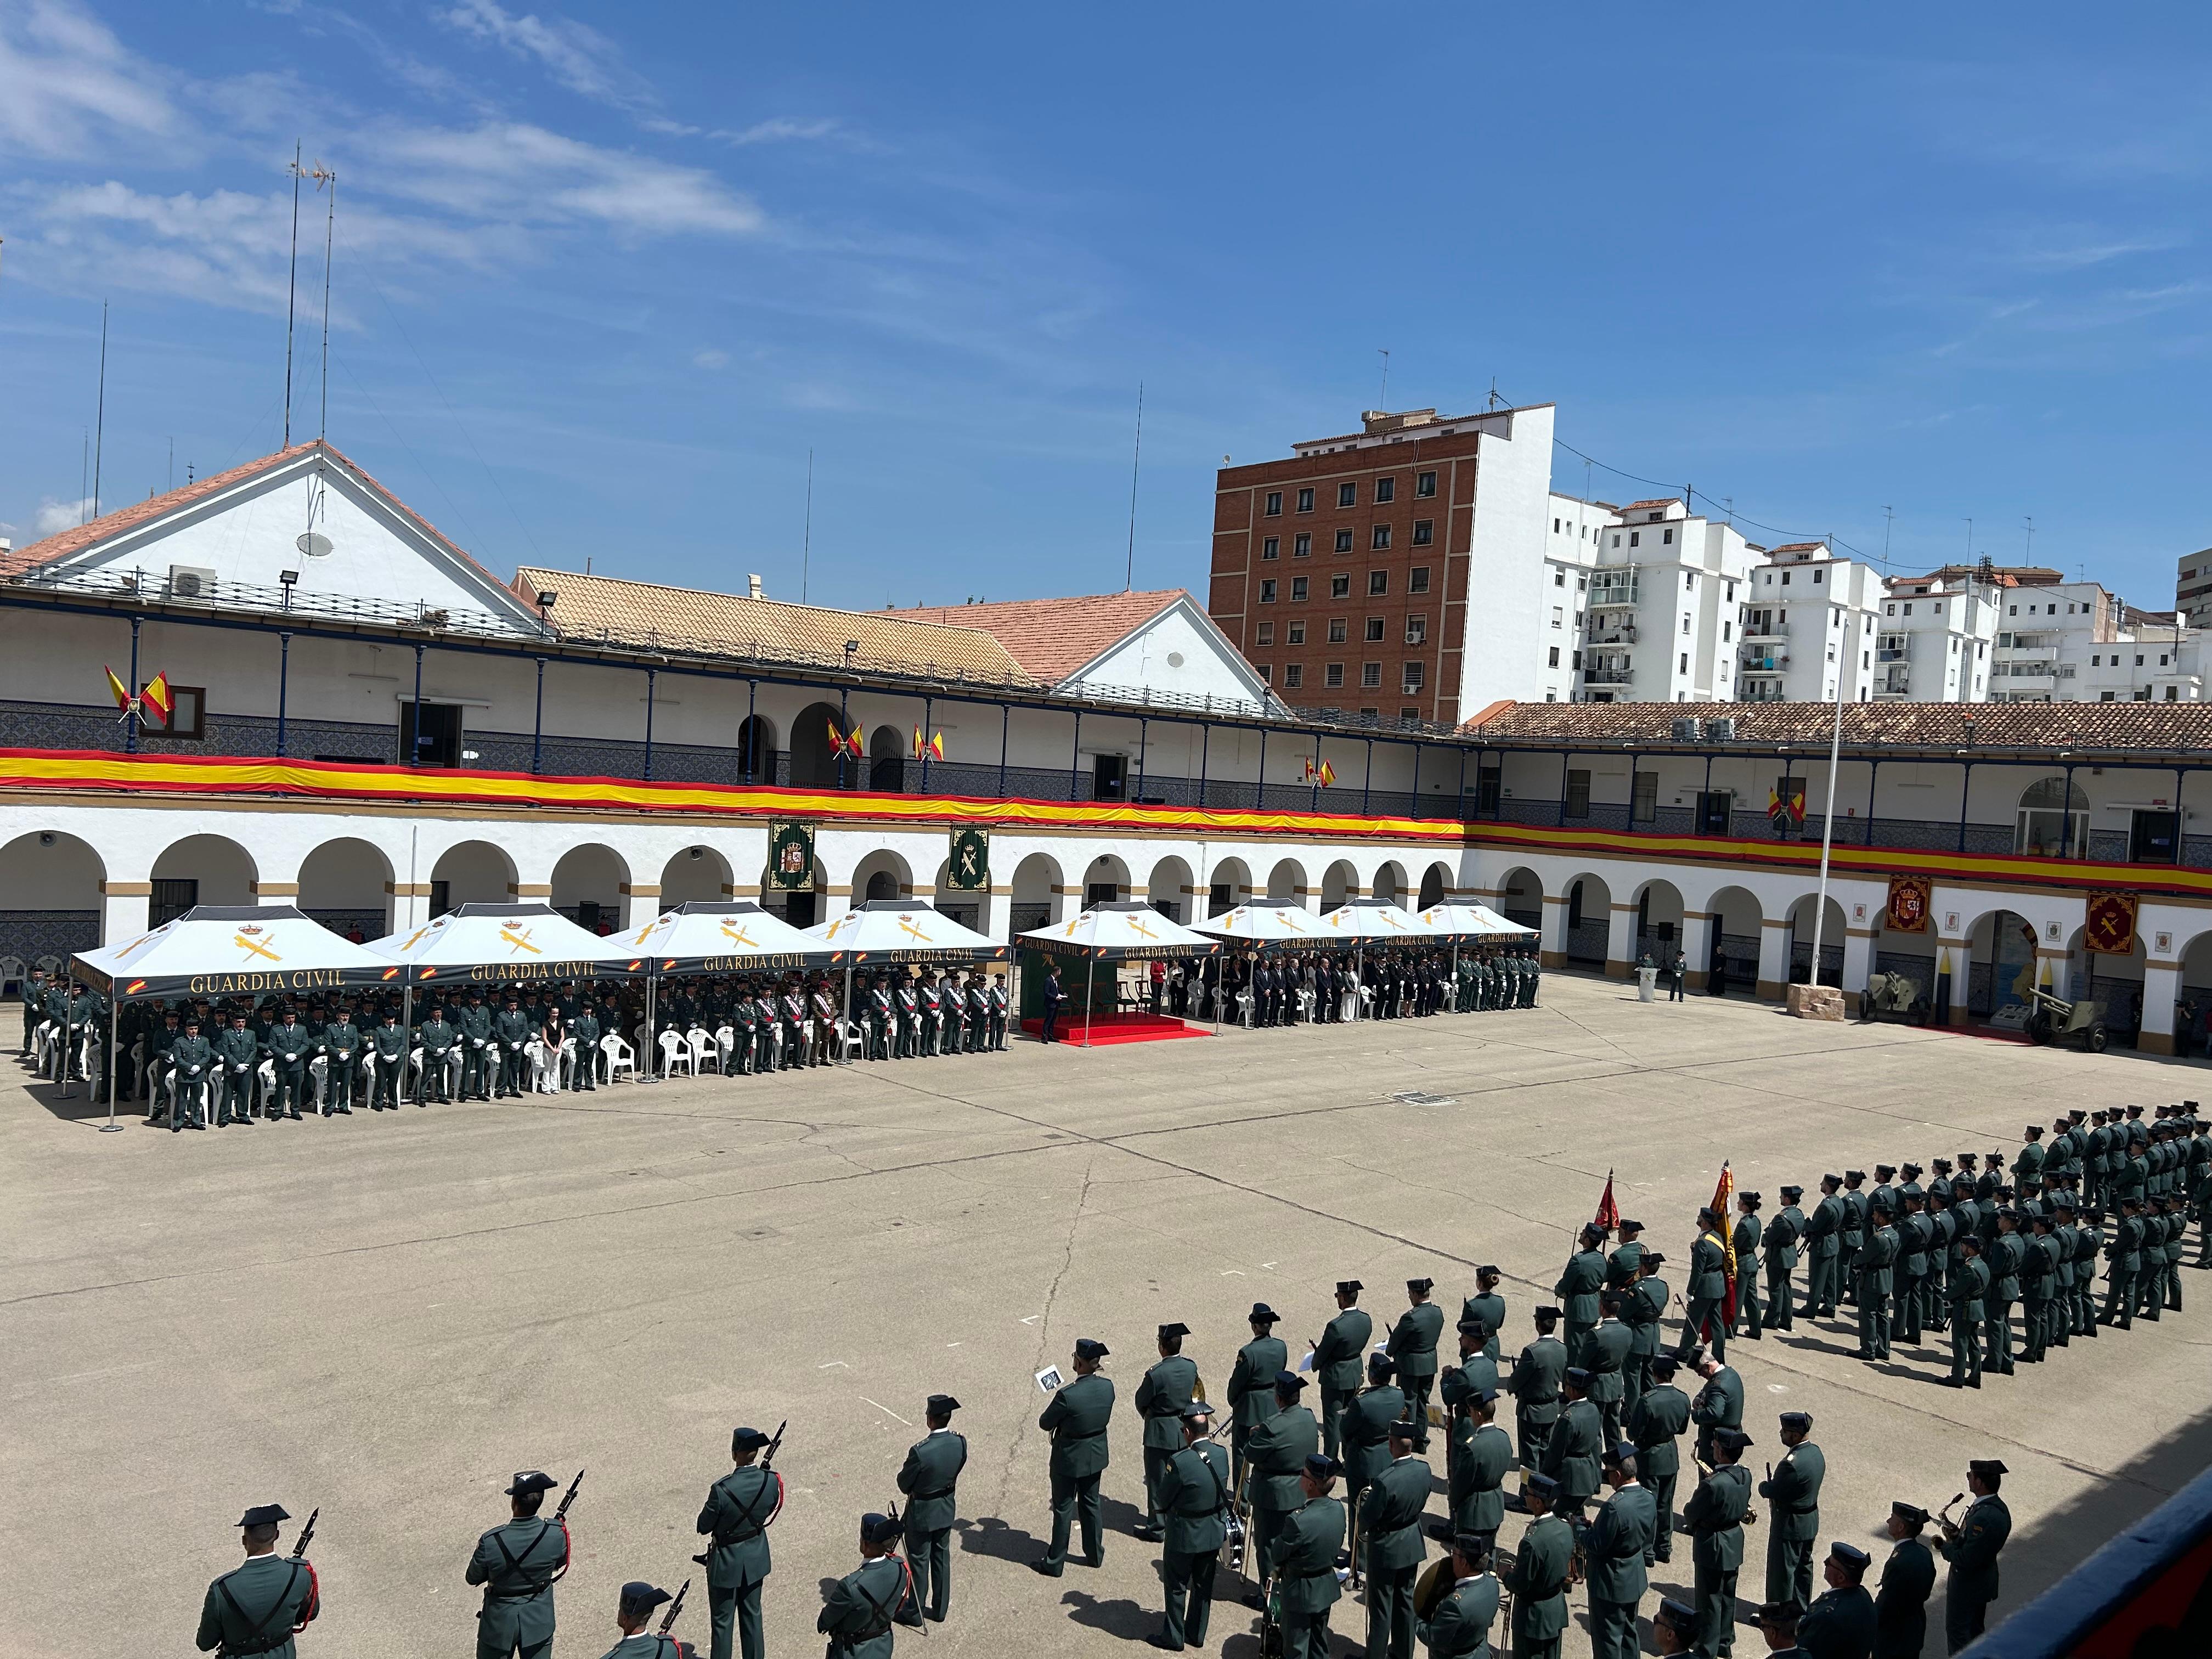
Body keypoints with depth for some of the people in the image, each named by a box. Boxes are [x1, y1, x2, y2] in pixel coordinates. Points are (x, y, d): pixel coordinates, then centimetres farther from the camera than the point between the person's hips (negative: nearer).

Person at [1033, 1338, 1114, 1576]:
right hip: (1096, 1456, 6)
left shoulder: (1067, 1395, -32)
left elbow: (1045, 1424, -18)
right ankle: (1095, 1555, 38)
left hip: (1070, 1459, -5)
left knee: (1063, 1511, 11)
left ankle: (1055, 1563, 25)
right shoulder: (1107, 1387, -14)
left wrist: (1058, 1423, 5)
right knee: (1091, 1505, 24)